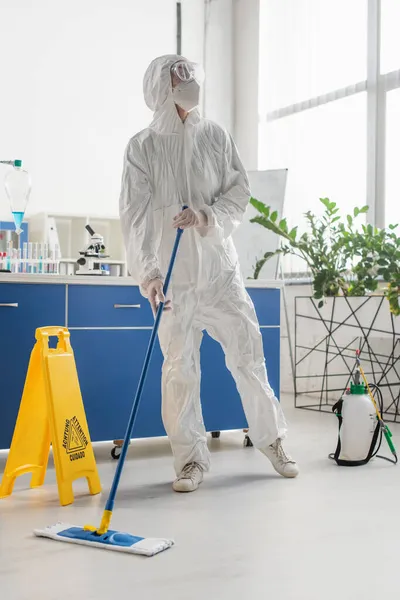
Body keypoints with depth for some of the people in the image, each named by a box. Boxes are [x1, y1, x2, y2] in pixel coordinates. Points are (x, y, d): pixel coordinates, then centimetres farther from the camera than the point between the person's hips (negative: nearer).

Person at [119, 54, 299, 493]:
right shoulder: (142, 147, -2)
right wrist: (147, 272, -21)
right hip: (172, 276, -2)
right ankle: (191, 460, 14)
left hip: (219, 267, 2)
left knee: (248, 355, 5)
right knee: (180, 368, 0)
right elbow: (135, 214, -10)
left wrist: (207, 216, -16)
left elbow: (239, 193, 4)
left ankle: (271, 440, 24)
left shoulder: (216, 137, 5)